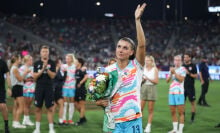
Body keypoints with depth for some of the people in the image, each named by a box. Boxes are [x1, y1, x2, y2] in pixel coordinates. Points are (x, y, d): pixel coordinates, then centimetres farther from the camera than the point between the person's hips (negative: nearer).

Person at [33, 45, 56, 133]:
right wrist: (42, 69, -13)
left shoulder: (52, 63, 2)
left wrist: (46, 68, -18)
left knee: (50, 108, -3)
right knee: (38, 108, 6)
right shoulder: (37, 63, 6)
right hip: (39, 88, 2)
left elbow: (52, 76, -6)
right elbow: (35, 76, -1)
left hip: (49, 88, -2)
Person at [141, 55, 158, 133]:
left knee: (150, 109, 1)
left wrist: (148, 78, -16)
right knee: (140, 108, -5)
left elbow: (156, 81, -7)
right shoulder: (143, 69, 9)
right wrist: (142, 80, -9)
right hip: (143, 88, 3)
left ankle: (148, 126, 6)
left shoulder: (155, 69, -1)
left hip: (152, 88, -3)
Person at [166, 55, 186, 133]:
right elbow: (167, 80, 12)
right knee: (172, 112, 9)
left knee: (180, 112, -6)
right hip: (171, 92, 7)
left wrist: (174, 72, -15)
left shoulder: (182, 69, -1)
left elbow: (181, 79, -14)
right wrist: (171, 73, -4)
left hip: (179, 92, -7)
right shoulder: (172, 69, 17)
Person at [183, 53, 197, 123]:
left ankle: (192, 117, 6)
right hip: (183, 86, 4)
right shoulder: (182, 66, 9)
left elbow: (196, 76, -5)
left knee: (192, 102, 1)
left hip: (190, 87, -4)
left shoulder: (193, 66, -2)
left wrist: (189, 73, -17)